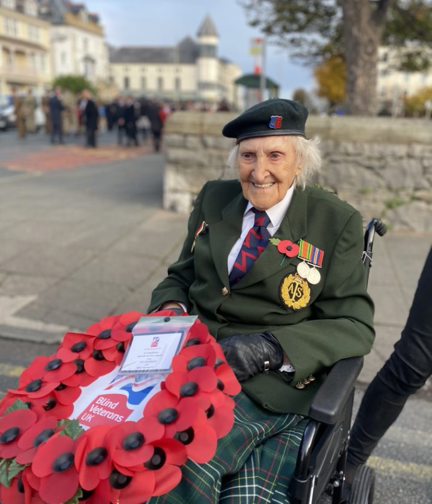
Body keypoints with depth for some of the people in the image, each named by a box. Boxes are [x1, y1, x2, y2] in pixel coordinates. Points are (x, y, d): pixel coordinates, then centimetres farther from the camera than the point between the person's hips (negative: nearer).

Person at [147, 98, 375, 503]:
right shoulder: (214, 199, 9)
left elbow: (354, 325, -6)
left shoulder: (336, 222, -2)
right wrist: (171, 308, -8)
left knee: (190, 461, -29)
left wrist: (271, 347, -22)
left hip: (271, 379, -3)